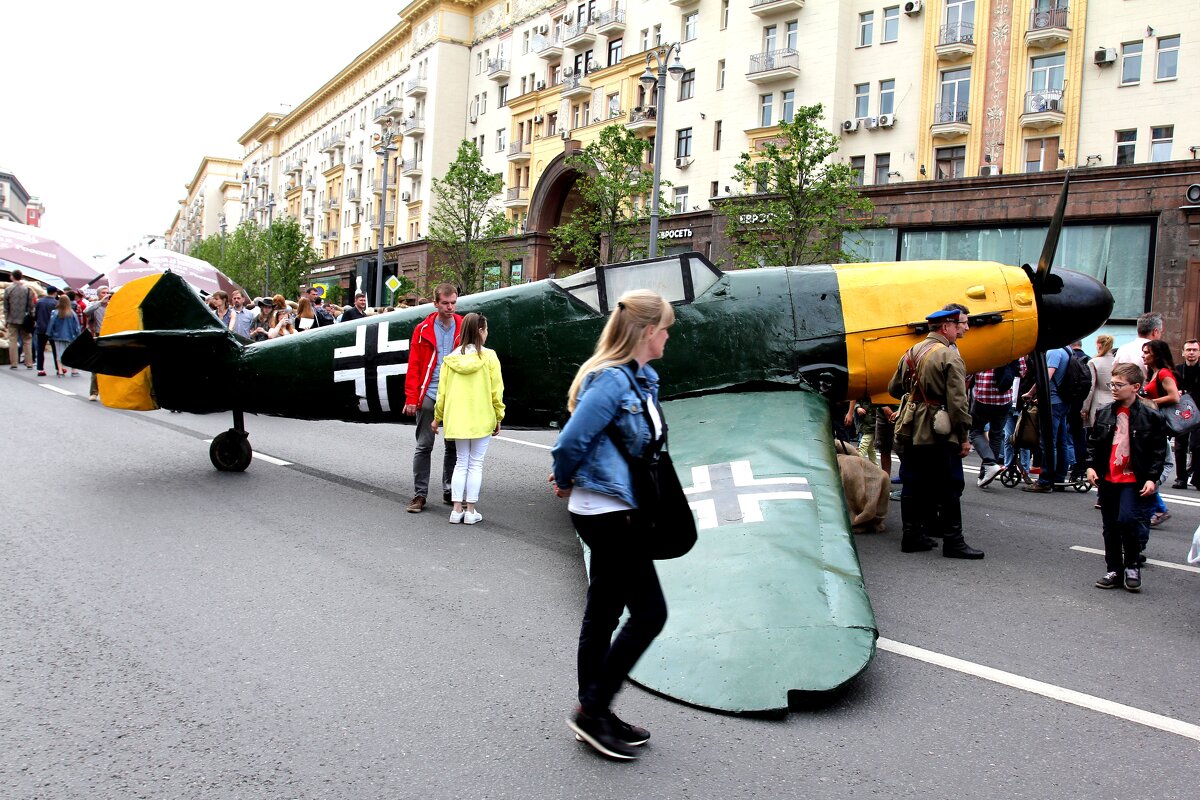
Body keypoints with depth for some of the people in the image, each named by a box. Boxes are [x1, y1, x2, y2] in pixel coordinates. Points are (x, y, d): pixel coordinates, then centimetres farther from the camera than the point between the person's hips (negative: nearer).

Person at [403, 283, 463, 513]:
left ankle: (449, 492, 22)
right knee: (424, 446, 1)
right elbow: (413, 366, -1)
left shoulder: (463, 328, 3)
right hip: (428, 396, -1)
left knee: (453, 446, 10)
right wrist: (411, 398, -7)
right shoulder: (423, 330, 1)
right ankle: (419, 495, 8)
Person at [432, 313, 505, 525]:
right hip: (482, 420, -3)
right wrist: (498, 418, 3)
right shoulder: (489, 357, -8)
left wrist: (437, 417, 14)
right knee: (476, 464, 5)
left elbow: (442, 391, 4)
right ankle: (470, 511, 7)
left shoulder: (450, 358, 1)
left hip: (457, 420, 3)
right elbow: (496, 391, -7)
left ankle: (457, 509, 10)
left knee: (461, 463, 13)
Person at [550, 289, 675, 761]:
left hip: (615, 513, 9)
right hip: (607, 514, -9)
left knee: (603, 614, 15)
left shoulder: (641, 379, 10)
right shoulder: (612, 380, -20)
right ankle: (592, 709, 9)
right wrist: (565, 482, -4)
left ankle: (594, 716, 28)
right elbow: (571, 441, -24)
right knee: (649, 612, -2)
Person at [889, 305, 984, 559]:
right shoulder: (949, 356, -12)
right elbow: (957, 402, -16)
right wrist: (964, 437, -10)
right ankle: (953, 542, 5)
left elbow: (894, 388, 17)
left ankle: (912, 536, 17)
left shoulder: (912, 351, 10)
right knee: (949, 488, 1)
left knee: (914, 485, 12)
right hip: (939, 434, -7)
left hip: (911, 432, 7)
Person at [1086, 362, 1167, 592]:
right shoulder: (1104, 413, 6)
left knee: (1127, 520, -19)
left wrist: (1152, 478, -10)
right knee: (1110, 527, 10)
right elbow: (1094, 443, 13)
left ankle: (1132, 565, 4)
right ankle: (1114, 571, 22)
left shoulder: (1151, 416, -5)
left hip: (1133, 480, -4)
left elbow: (1159, 451, -3)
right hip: (1107, 479, 4)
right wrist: (1091, 466, 0)